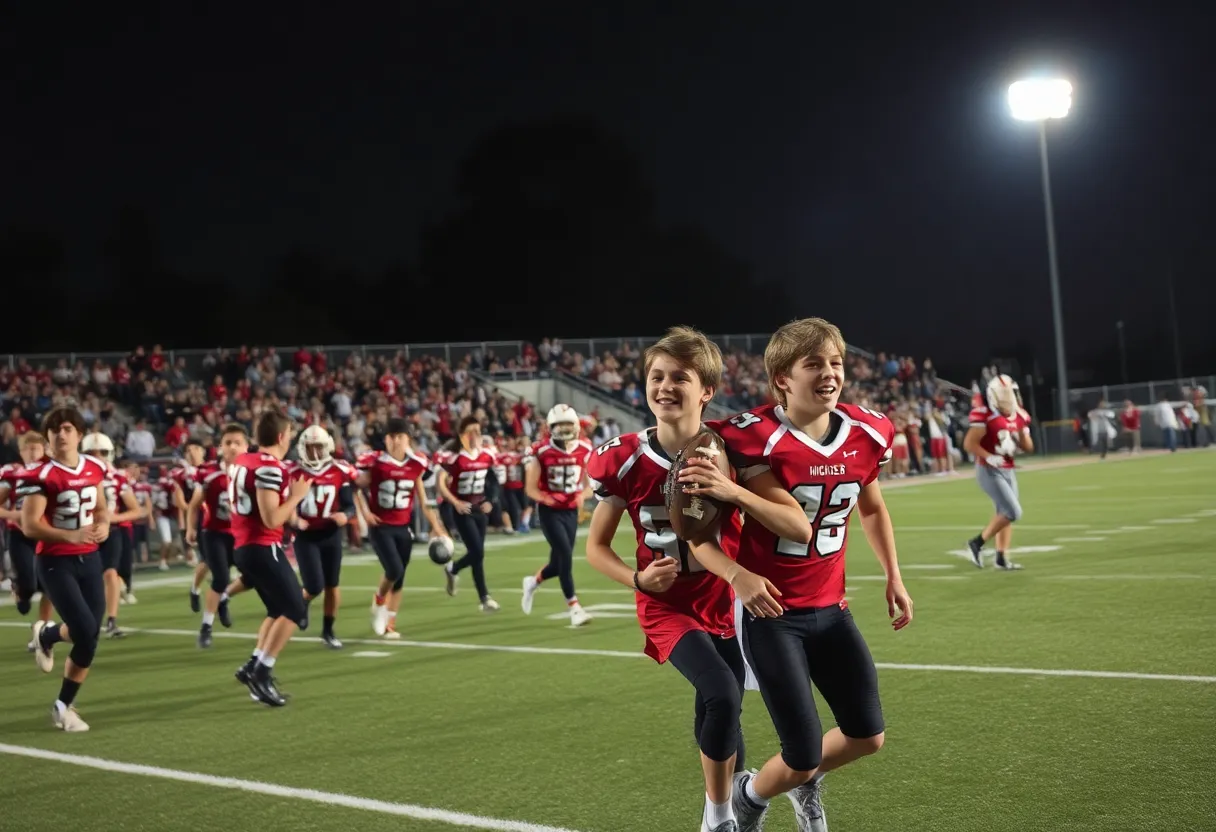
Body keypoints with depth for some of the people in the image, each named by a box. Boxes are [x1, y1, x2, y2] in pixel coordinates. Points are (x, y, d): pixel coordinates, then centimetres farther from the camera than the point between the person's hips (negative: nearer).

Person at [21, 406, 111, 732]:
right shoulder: (41, 475, -13)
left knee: (89, 636, 3)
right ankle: (45, 635, 19)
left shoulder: (94, 468, 6)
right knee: (86, 632, -16)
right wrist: (71, 535, -29)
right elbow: (29, 526, -18)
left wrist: (104, 525, -3)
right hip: (55, 562, -6)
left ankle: (64, 705, 20)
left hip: (89, 559, 6)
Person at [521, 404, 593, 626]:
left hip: (571, 512, 5)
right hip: (550, 512, -4)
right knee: (566, 556, -16)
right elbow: (530, 488, -6)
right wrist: (546, 499, -25)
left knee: (559, 562, 8)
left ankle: (533, 582, 40)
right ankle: (574, 607, -9)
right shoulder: (542, 452, -11)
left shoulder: (584, 450, 0)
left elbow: (589, 481, 11)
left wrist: (582, 495, -10)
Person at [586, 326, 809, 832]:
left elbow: (797, 525, -21)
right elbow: (595, 546, 0)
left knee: (718, 715, 13)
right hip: (669, 606, -2)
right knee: (722, 697, -24)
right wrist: (638, 579, -20)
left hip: (727, 600, 2)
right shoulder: (625, 461, -13)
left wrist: (731, 492, -35)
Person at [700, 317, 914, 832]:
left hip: (829, 608, 6)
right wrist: (737, 576, -33)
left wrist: (894, 578, 15)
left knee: (867, 736, 7)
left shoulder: (864, 435, -3)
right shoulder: (756, 440, -21)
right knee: (803, 758, -4)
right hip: (770, 613, -6)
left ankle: (806, 782, 40)